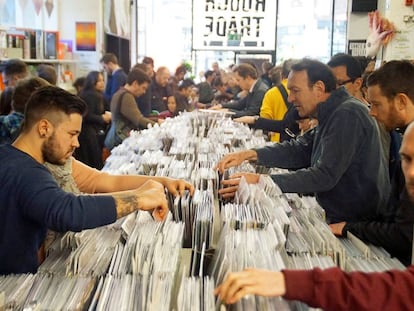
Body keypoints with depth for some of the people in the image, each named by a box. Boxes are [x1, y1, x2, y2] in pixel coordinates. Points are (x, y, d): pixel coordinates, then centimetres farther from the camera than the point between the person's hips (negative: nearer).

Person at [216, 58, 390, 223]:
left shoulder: (347, 115, -21)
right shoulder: (331, 115, 10)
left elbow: (325, 176, -25)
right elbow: (299, 150, 9)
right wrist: (250, 154, -4)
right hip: (338, 217, 8)